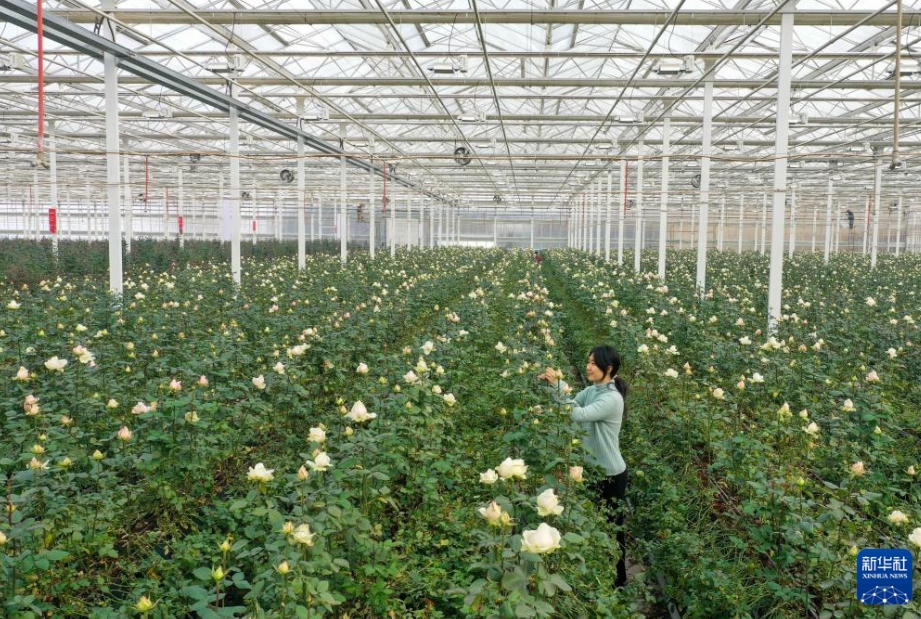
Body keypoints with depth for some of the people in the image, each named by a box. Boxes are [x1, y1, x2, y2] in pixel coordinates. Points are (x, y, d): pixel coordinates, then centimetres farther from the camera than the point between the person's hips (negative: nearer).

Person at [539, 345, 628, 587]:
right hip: (592, 469, 8)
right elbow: (568, 405, -3)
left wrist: (558, 385, -36)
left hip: (610, 474, -8)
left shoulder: (612, 398, -24)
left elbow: (579, 414, -35)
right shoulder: (591, 391, 2)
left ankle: (617, 577, 26)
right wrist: (553, 384, -18)